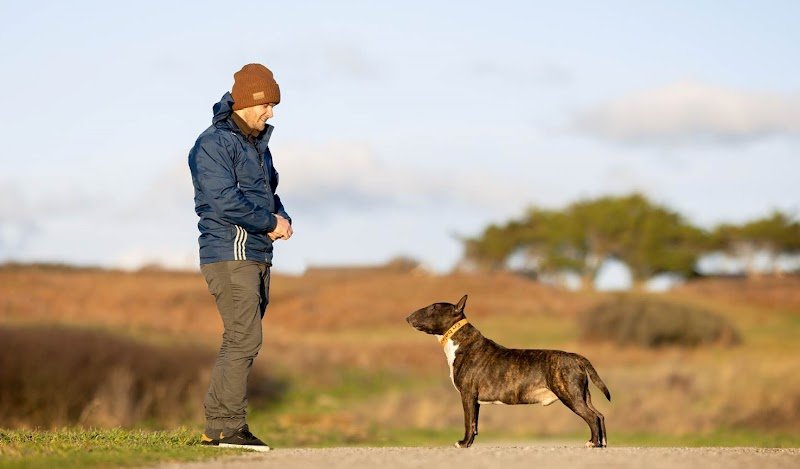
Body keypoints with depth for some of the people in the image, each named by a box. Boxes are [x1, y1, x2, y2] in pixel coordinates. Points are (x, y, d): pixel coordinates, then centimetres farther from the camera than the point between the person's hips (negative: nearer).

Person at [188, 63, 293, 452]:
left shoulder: (257, 143, 19)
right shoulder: (214, 143, -10)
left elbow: (269, 194, 24)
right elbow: (224, 201, -19)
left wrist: (283, 219, 2)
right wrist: (271, 223, -10)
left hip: (257, 256, 9)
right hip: (230, 254, -9)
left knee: (241, 340, 8)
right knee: (244, 339, -14)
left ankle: (216, 427, 12)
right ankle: (228, 427, -11)